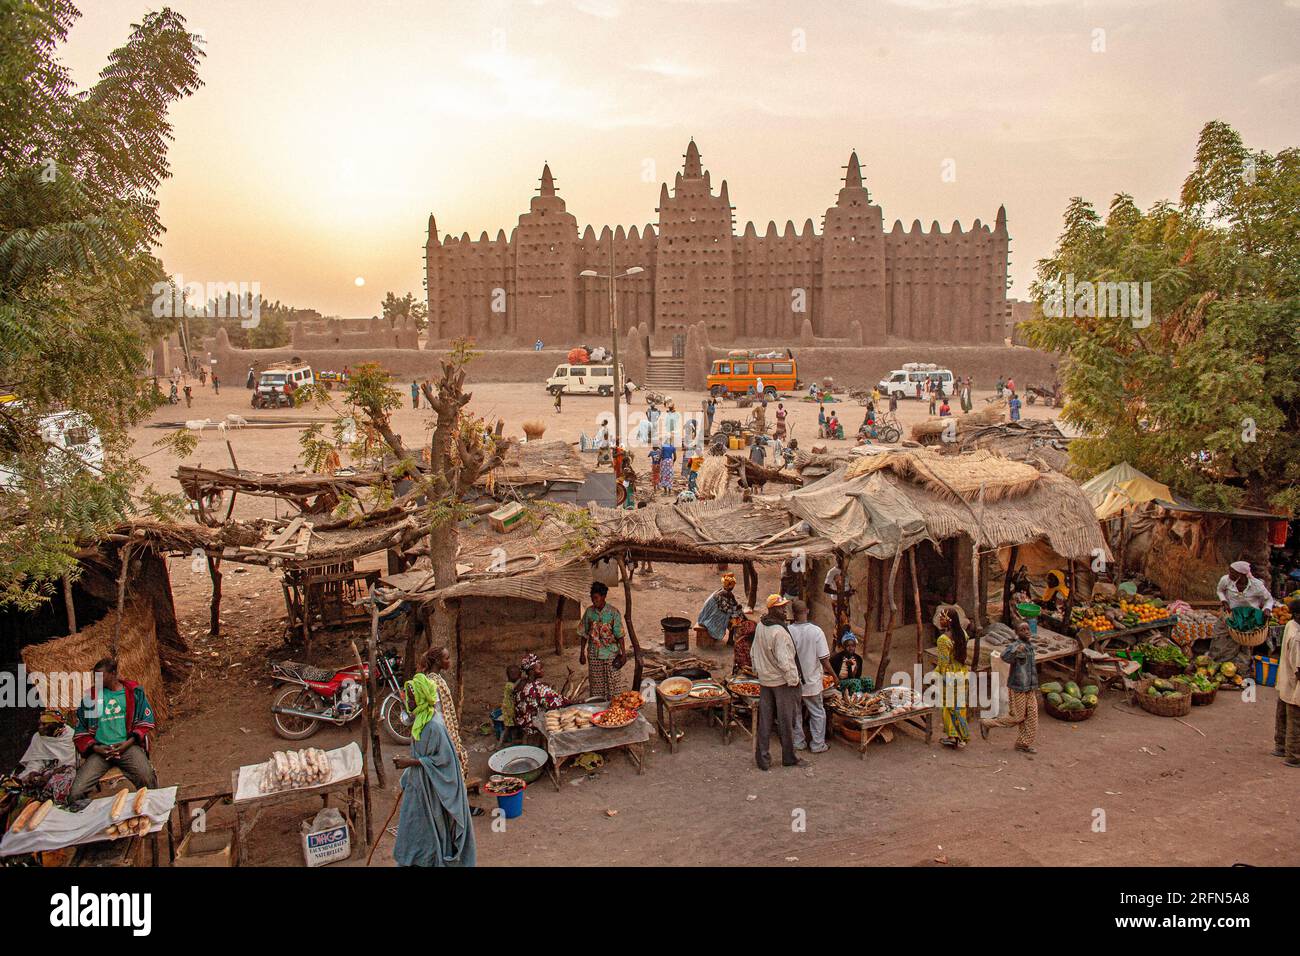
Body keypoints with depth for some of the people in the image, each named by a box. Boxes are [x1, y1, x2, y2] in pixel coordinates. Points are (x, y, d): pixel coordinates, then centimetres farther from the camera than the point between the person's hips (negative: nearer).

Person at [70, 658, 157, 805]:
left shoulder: (134, 692, 9)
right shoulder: (91, 697, 13)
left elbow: (146, 721, 9)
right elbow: (80, 730, 17)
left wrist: (129, 742, -6)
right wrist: (94, 747, -1)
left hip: (128, 746, -2)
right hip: (100, 750, 2)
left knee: (148, 781, -29)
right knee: (76, 794, -19)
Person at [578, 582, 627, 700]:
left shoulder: (613, 613, -10)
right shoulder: (589, 612, -2)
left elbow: (619, 635, -8)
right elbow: (584, 634, 6)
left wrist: (623, 653, -11)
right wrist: (582, 653, 7)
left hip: (610, 654, -2)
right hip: (593, 655, 3)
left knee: (611, 683, 3)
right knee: (595, 684, 8)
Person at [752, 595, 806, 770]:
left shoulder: (760, 627, 2)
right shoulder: (780, 632, -23)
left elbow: (755, 653, 13)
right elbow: (785, 661, -25)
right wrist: (794, 680, -15)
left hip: (764, 680, 7)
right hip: (782, 681, -7)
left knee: (764, 721, 11)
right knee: (786, 721, 7)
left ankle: (762, 759, 14)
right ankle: (789, 758, 19)